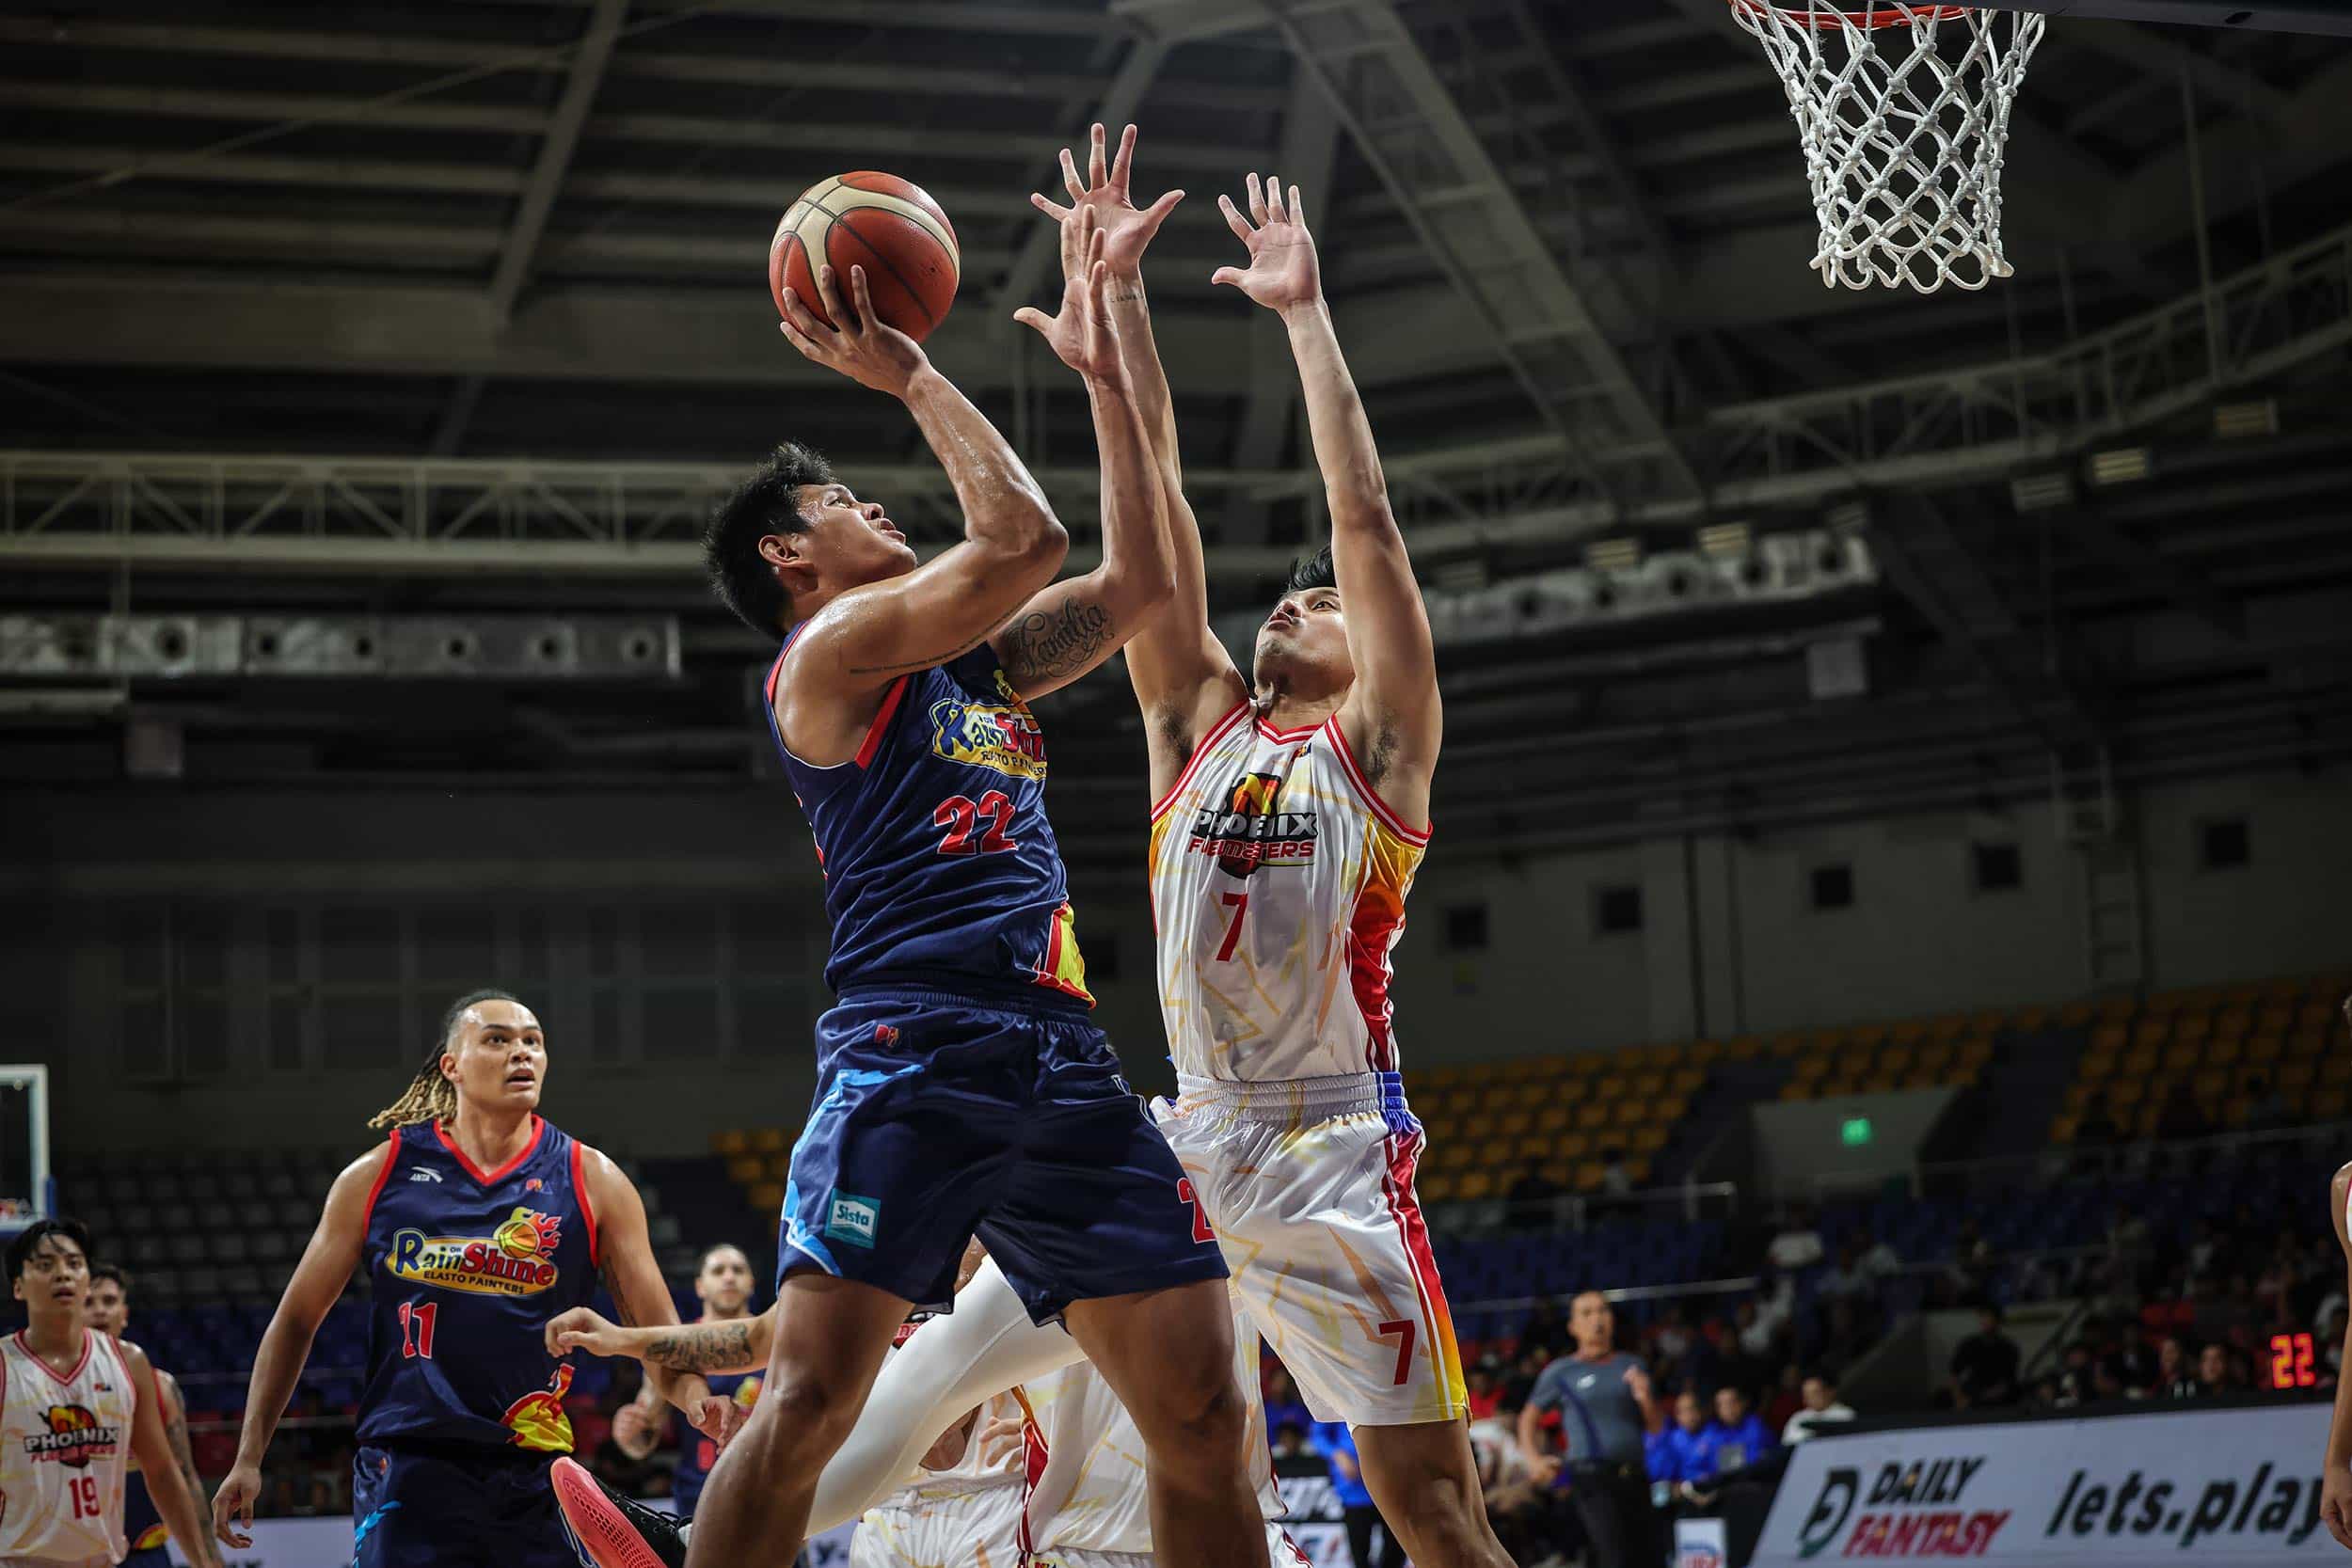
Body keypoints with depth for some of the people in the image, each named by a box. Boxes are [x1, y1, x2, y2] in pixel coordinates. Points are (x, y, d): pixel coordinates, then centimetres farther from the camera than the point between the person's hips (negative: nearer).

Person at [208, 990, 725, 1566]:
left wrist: (696, 1398, -18)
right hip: (408, 1470, -1)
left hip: (535, 1478, 1)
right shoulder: (378, 1175, 4)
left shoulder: (592, 1181, 4)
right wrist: (249, 1458, 6)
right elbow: (296, 1320, 11)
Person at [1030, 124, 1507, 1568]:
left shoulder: (1378, 741, 5)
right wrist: (1118, 291, 7)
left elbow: (1368, 519, -3)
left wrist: (1307, 313, -4)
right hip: (1187, 1138, 5)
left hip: (1333, 1157, -5)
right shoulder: (1199, 721, 15)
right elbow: (1157, 500, 10)